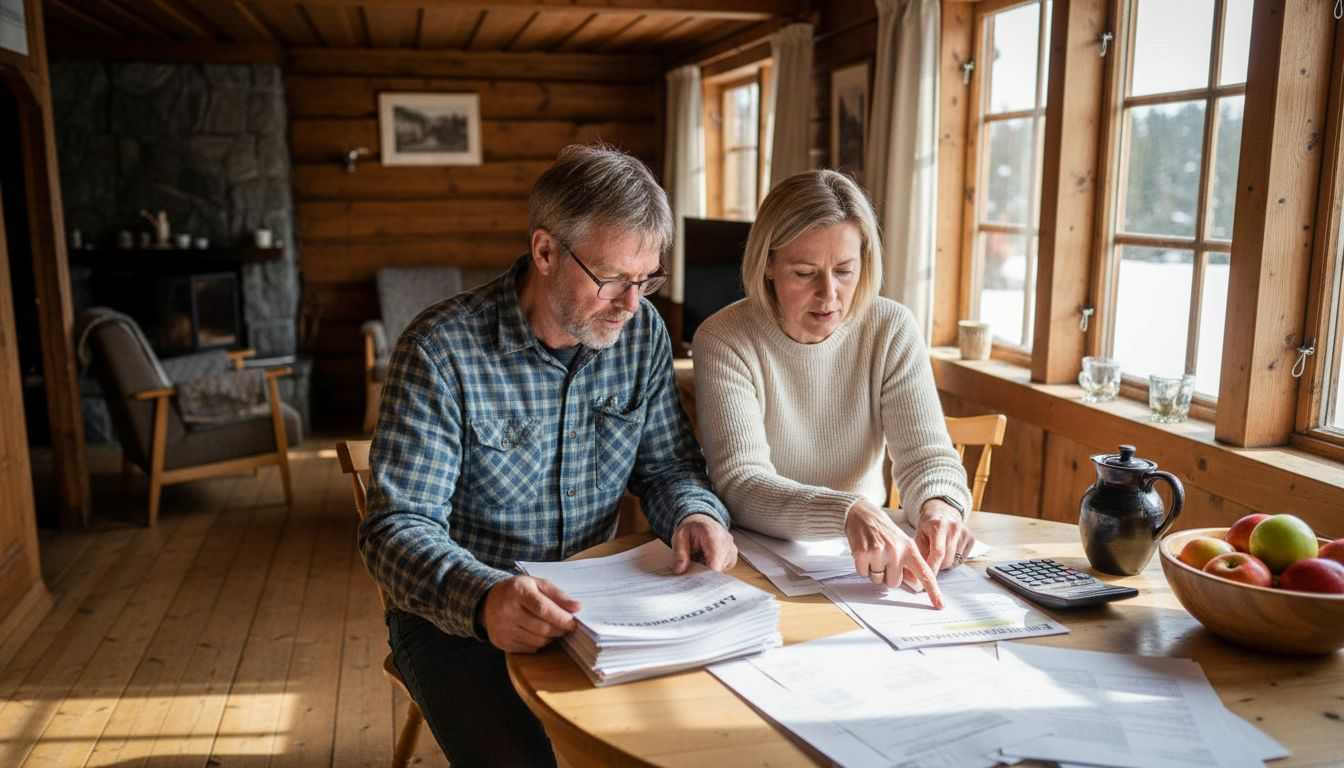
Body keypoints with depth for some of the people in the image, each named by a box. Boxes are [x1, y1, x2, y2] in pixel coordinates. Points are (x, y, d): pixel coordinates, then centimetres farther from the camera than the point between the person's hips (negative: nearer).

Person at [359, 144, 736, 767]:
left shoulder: (641, 331, -2)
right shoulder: (442, 350, -18)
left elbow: (668, 465, 7)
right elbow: (397, 527, -19)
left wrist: (694, 513, -17)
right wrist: (482, 597, -39)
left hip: (591, 601, 4)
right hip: (456, 616, -4)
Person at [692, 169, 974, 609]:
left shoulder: (892, 330, -4)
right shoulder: (723, 340, -13)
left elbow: (926, 453, -6)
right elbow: (740, 484, -22)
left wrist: (940, 506, -30)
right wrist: (850, 513, -40)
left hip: (866, 558, 5)